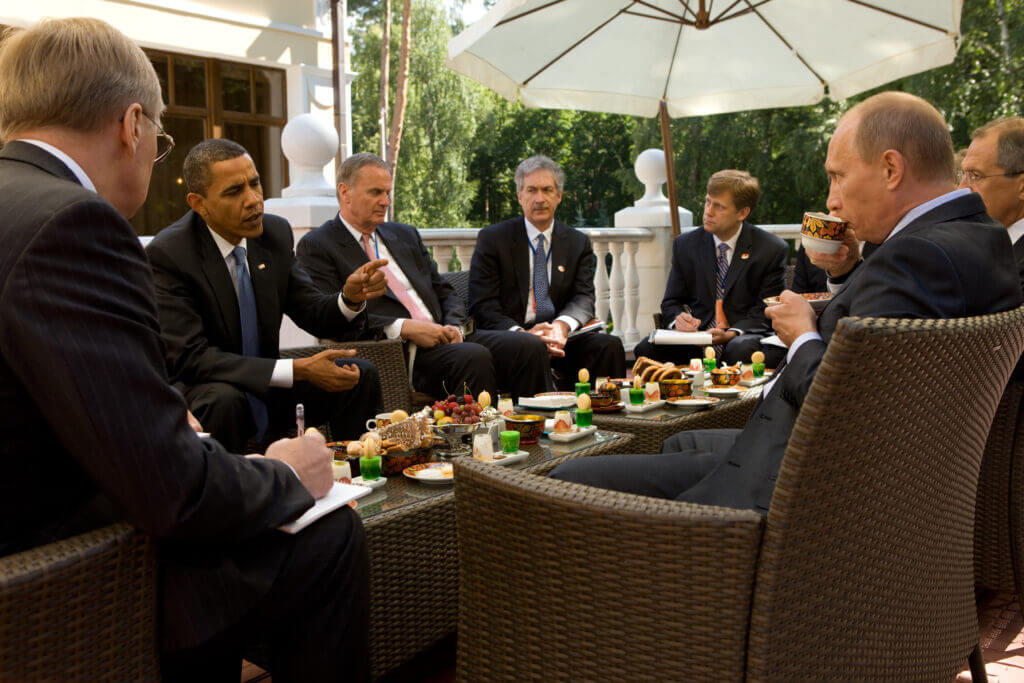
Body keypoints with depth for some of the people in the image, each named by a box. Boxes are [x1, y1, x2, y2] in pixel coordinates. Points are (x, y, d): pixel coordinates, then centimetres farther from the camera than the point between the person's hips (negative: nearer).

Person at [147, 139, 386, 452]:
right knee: (223, 399, -36)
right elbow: (190, 357, -24)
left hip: (268, 394, 6)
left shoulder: (276, 233, -2)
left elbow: (313, 313, 4)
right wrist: (297, 370, -30)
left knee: (361, 375, -8)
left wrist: (351, 298, -21)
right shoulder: (166, 254, -19)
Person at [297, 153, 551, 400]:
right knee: (474, 357, -34)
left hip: (442, 336, 7)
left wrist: (454, 326, -1)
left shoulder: (406, 234, 24)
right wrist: (403, 328, -18)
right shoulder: (316, 246, 3)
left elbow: (445, 292, 23)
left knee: (530, 348, -16)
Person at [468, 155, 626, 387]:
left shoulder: (578, 242, 14)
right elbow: (483, 306, -3)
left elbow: (584, 297, 2)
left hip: (561, 337, 3)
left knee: (609, 344, -25)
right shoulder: (492, 238, 5)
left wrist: (562, 325, -23)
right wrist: (522, 334, -22)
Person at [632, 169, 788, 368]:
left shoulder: (772, 250, 0)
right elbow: (671, 302, 12)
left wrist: (731, 334, -20)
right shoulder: (685, 244, 9)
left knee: (740, 350, -40)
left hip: (744, 337, -2)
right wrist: (678, 319, -13)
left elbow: (767, 311, -2)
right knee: (646, 349, -26)